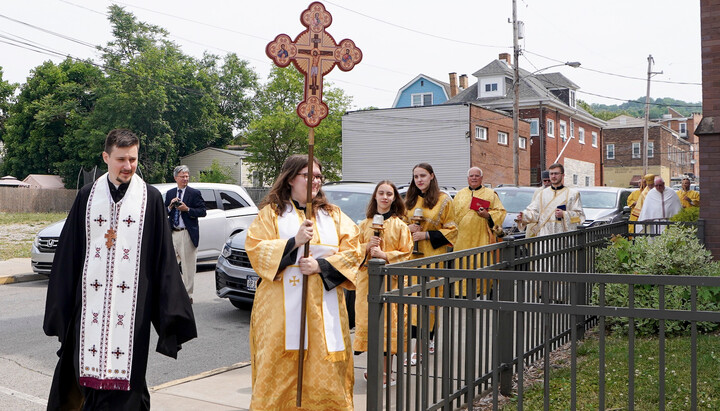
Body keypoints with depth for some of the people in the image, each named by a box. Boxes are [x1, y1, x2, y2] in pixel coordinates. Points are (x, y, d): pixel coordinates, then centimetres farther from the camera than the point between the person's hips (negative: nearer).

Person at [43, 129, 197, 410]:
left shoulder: (151, 198, 0)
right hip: (91, 300, 2)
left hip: (131, 301, -2)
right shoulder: (88, 196, 6)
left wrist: (171, 311, -1)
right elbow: (68, 252, 10)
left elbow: (163, 255, 1)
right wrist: (61, 306, 10)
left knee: (125, 368, 0)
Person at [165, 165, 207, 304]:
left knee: (188, 266, 0)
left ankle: (187, 295, 7)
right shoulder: (170, 193, 14)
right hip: (172, 234, 5)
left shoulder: (194, 193, -1)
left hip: (187, 234, -5)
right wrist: (170, 206, -5)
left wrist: (187, 209, -16)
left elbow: (203, 212, -6)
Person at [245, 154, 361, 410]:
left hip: (324, 306, 3)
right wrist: (294, 241, -13)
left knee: (325, 372, 2)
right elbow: (255, 249, -4)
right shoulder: (271, 213, 7)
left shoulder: (334, 215, 15)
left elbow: (352, 250, 5)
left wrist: (321, 266, -9)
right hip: (283, 306, -2)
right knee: (281, 369, -3)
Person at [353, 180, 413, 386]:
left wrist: (384, 255, -14)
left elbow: (405, 253, -1)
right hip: (367, 277, 3)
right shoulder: (365, 224, 12)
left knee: (388, 320, -6)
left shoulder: (399, 225, 2)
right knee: (368, 319, 2)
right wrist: (367, 247, -7)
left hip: (390, 278, -3)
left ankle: (386, 371, 3)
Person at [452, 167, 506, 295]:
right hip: (462, 239, 2)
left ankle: (481, 291, 0)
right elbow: (452, 215, 19)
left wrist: (488, 215, -13)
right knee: (462, 265, -2)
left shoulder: (491, 194, 10)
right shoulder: (460, 194, 17)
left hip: (482, 237, -2)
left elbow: (501, 212, 4)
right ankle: (462, 293, 3)